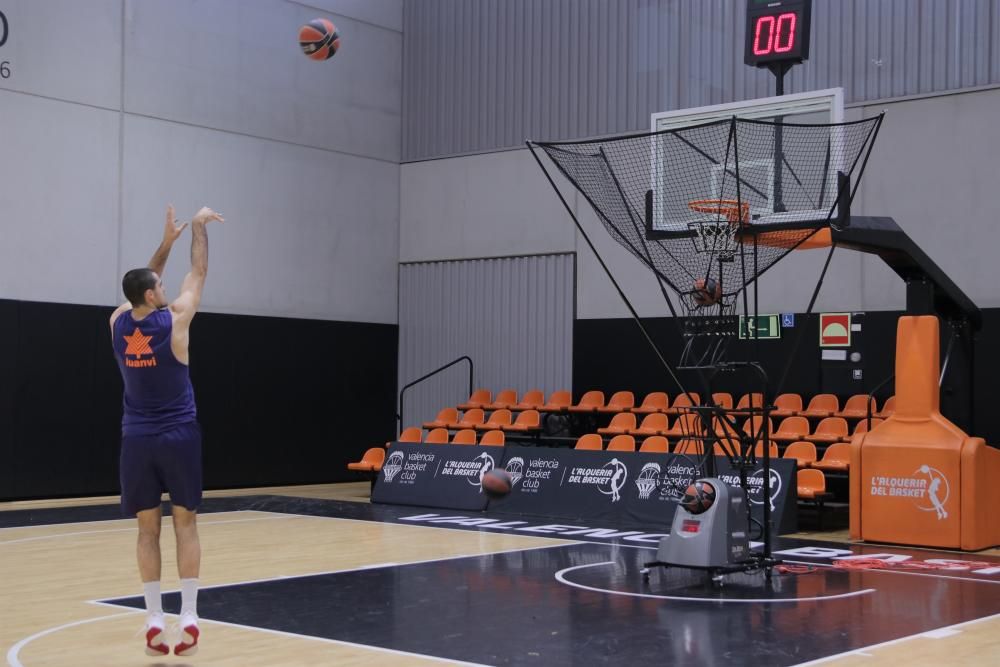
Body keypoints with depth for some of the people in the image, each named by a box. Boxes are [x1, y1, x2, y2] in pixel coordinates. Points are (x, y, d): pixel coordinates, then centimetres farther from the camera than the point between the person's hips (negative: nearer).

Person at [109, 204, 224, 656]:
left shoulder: (118, 322, 0)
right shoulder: (174, 320, -10)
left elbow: (143, 283, 19)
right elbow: (199, 272, 3)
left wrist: (167, 240, 22)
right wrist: (199, 227, 16)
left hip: (137, 439, 3)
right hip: (179, 437, -3)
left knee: (148, 529, 7)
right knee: (185, 524, 5)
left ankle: (154, 620, 6)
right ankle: (188, 618, 2)